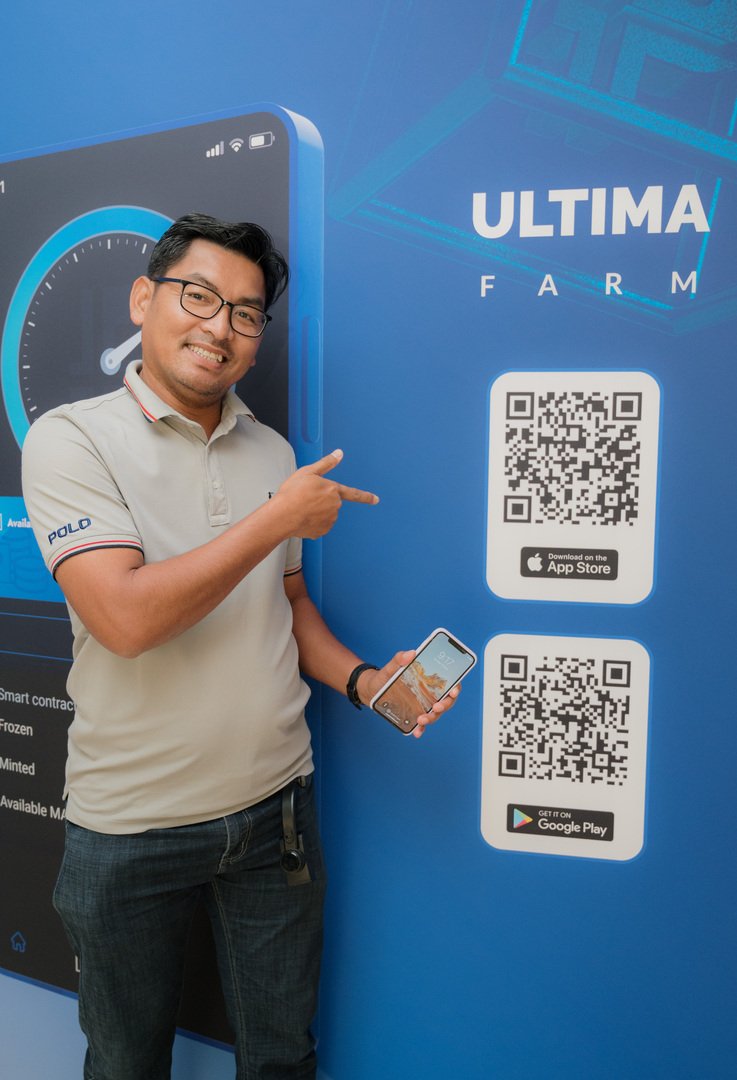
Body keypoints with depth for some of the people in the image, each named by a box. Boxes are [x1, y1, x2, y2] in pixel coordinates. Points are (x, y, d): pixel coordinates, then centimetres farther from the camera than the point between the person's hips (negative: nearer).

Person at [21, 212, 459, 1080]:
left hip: (276, 808, 4)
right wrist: (279, 517, -19)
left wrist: (364, 681, -5)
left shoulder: (272, 451, 5)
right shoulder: (72, 438, -11)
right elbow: (124, 617, -25)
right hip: (132, 829, -3)